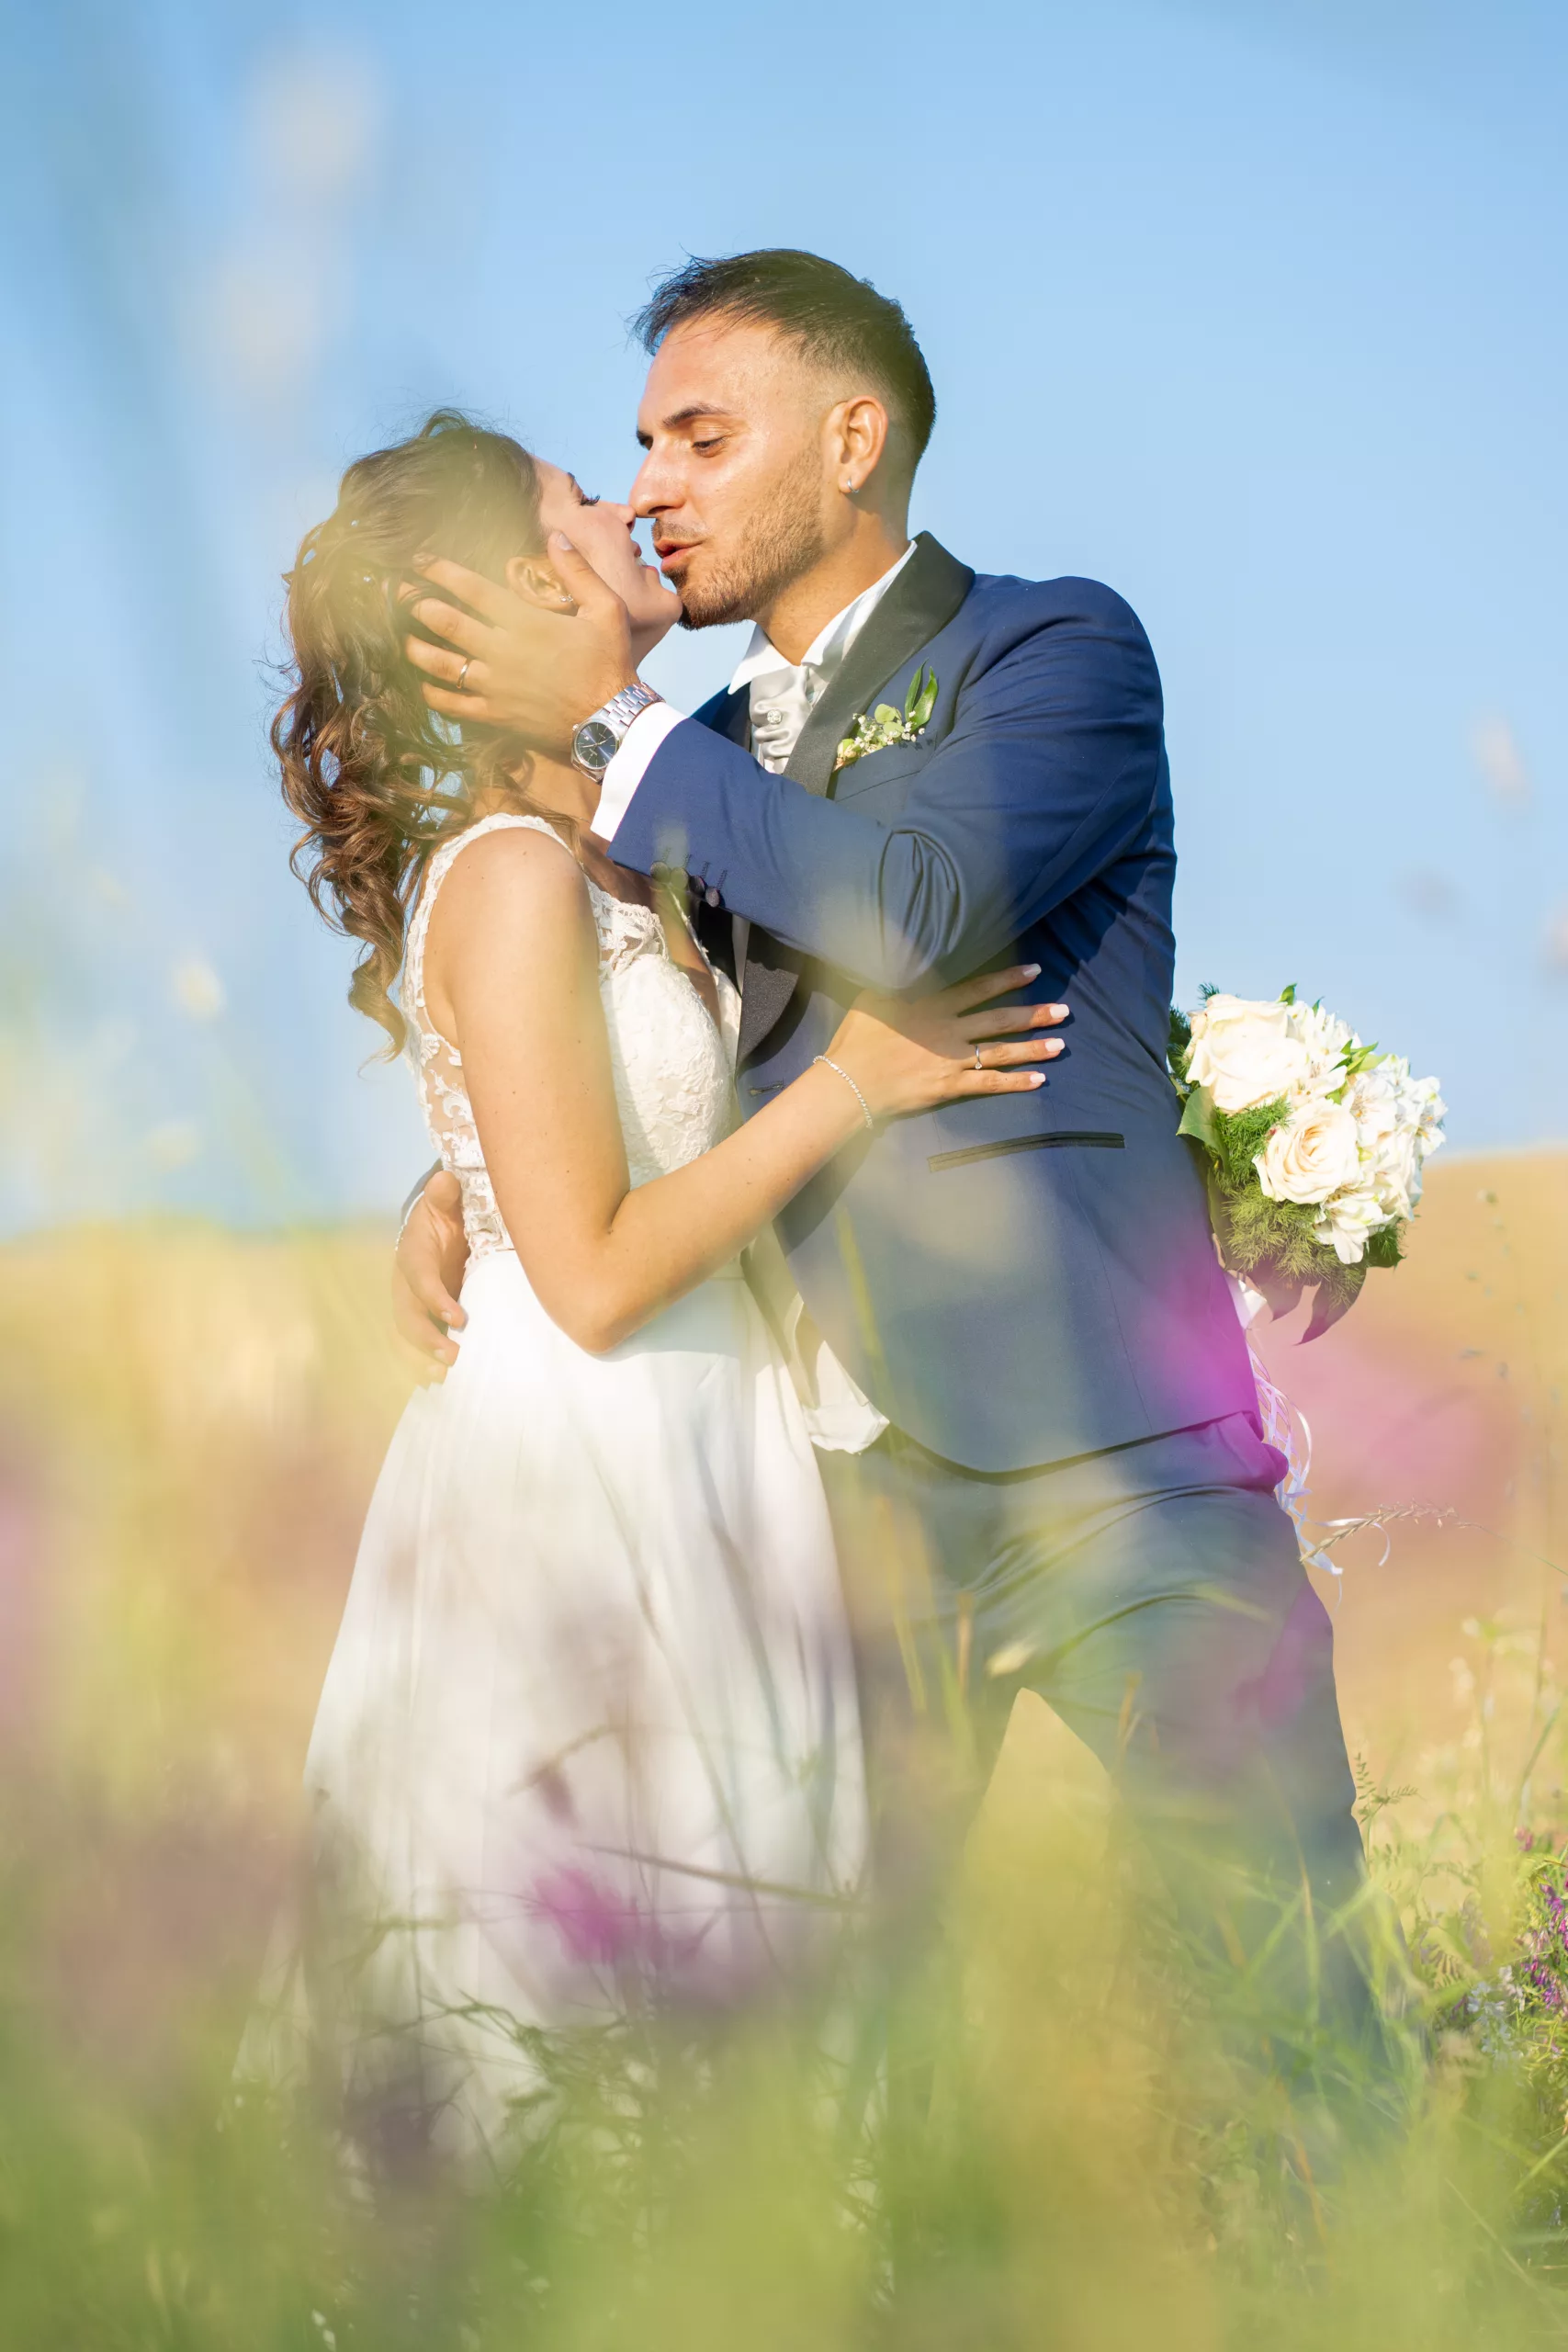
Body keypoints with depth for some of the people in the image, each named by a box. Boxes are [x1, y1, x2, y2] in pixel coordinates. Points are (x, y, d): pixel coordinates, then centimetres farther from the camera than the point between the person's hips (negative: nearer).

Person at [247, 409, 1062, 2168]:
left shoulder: (601, 858, 11)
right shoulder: (514, 878, -17)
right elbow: (595, 1277, -19)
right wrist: (848, 1084, -12)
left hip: (677, 1477, 9)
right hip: (583, 1481, -9)